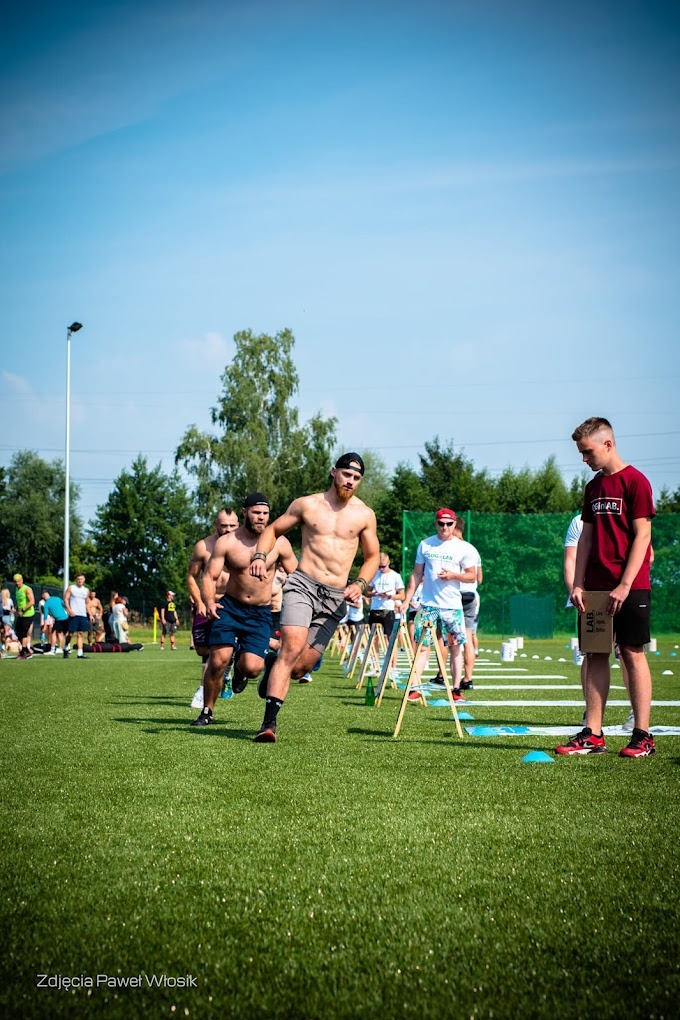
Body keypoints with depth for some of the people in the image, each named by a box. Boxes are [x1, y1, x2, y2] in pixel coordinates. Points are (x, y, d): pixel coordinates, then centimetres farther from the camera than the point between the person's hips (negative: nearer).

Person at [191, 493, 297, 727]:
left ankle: (241, 670, 26)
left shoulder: (279, 543, -3)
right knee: (218, 661, -13)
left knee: (253, 667, -15)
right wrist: (209, 602, -26)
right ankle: (207, 711, 9)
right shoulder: (226, 542, -5)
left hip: (261, 613, 0)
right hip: (230, 607, 0)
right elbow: (210, 576, -5)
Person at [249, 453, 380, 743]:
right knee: (292, 646, -24)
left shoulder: (364, 515, 8)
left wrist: (360, 584, -3)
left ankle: (273, 669, 35)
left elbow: (372, 556, 15)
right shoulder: (307, 505, 5)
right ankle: (269, 722, -25)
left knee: (303, 666, -2)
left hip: (335, 597, 2)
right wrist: (259, 556, -5)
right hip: (302, 585, -2)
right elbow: (273, 529, 14)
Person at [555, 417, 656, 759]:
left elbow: (642, 535, -11)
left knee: (632, 654, -4)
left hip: (629, 588, -7)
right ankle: (592, 736, 8)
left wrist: (625, 584, -16)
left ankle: (642, 737, 1)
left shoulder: (634, 481, -7)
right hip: (595, 589, 7)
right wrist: (578, 584, 6)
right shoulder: (593, 487, 15)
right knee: (595, 656, 5)